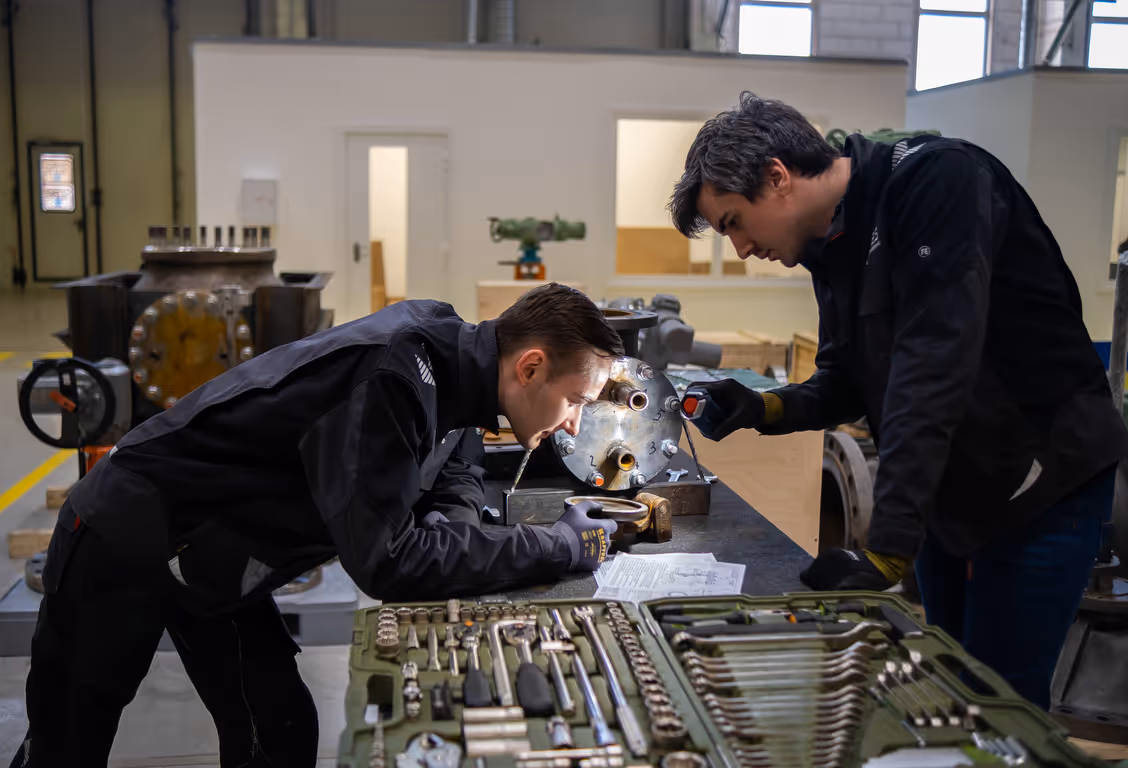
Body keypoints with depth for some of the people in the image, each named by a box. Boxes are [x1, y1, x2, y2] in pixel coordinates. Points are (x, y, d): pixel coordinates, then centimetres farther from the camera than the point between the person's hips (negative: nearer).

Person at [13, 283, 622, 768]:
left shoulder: (449, 363, -8)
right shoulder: (393, 376, -35)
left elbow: (457, 474, 9)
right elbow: (385, 563, -36)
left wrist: (443, 526, -15)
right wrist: (560, 548, -29)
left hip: (212, 566, 8)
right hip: (125, 539, -8)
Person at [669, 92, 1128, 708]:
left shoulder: (937, 179, -22)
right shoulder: (831, 245, 3)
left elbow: (932, 373, -30)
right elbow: (847, 385, 12)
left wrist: (885, 553, -33)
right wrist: (764, 409, -9)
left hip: (1045, 489, -7)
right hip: (948, 494, 8)